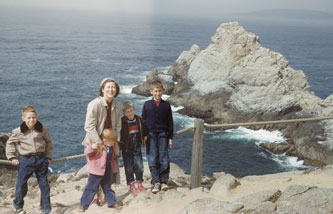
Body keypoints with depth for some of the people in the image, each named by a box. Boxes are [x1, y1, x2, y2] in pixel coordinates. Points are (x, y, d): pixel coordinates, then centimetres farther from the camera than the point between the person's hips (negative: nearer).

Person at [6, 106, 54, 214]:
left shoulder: (43, 129, -1)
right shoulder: (18, 131, -5)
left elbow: (48, 142, 11)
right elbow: (10, 143, 9)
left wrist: (48, 157, 8)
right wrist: (12, 157, 4)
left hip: (41, 159, 2)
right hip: (25, 160, -1)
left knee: (44, 184, 5)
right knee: (21, 184, 4)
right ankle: (18, 205, 30)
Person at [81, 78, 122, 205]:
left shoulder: (116, 105, 2)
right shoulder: (95, 104, -17)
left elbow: (118, 126, 8)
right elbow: (89, 126, -18)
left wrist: (116, 143, 0)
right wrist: (100, 144, -19)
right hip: (95, 143, -6)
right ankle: (98, 197, 14)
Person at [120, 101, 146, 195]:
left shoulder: (139, 119, 0)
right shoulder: (122, 122, -14)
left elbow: (142, 131, 16)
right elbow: (119, 134, -12)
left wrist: (142, 141, 13)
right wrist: (121, 145, -13)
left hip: (137, 146, 4)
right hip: (126, 148, -4)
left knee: (139, 165, 6)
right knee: (129, 167, 3)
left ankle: (140, 183, 21)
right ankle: (131, 186, 14)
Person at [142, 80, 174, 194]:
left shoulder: (166, 105, 8)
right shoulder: (147, 104, 7)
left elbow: (170, 122, 10)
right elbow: (143, 120, 9)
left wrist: (170, 137, 7)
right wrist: (144, 135, 2)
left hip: (163, 133, 0)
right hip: (151, 134, 0)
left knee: (164, 158, -6)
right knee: (152, 159, -5)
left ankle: (164, 181, 2)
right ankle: (156, 182, -3)